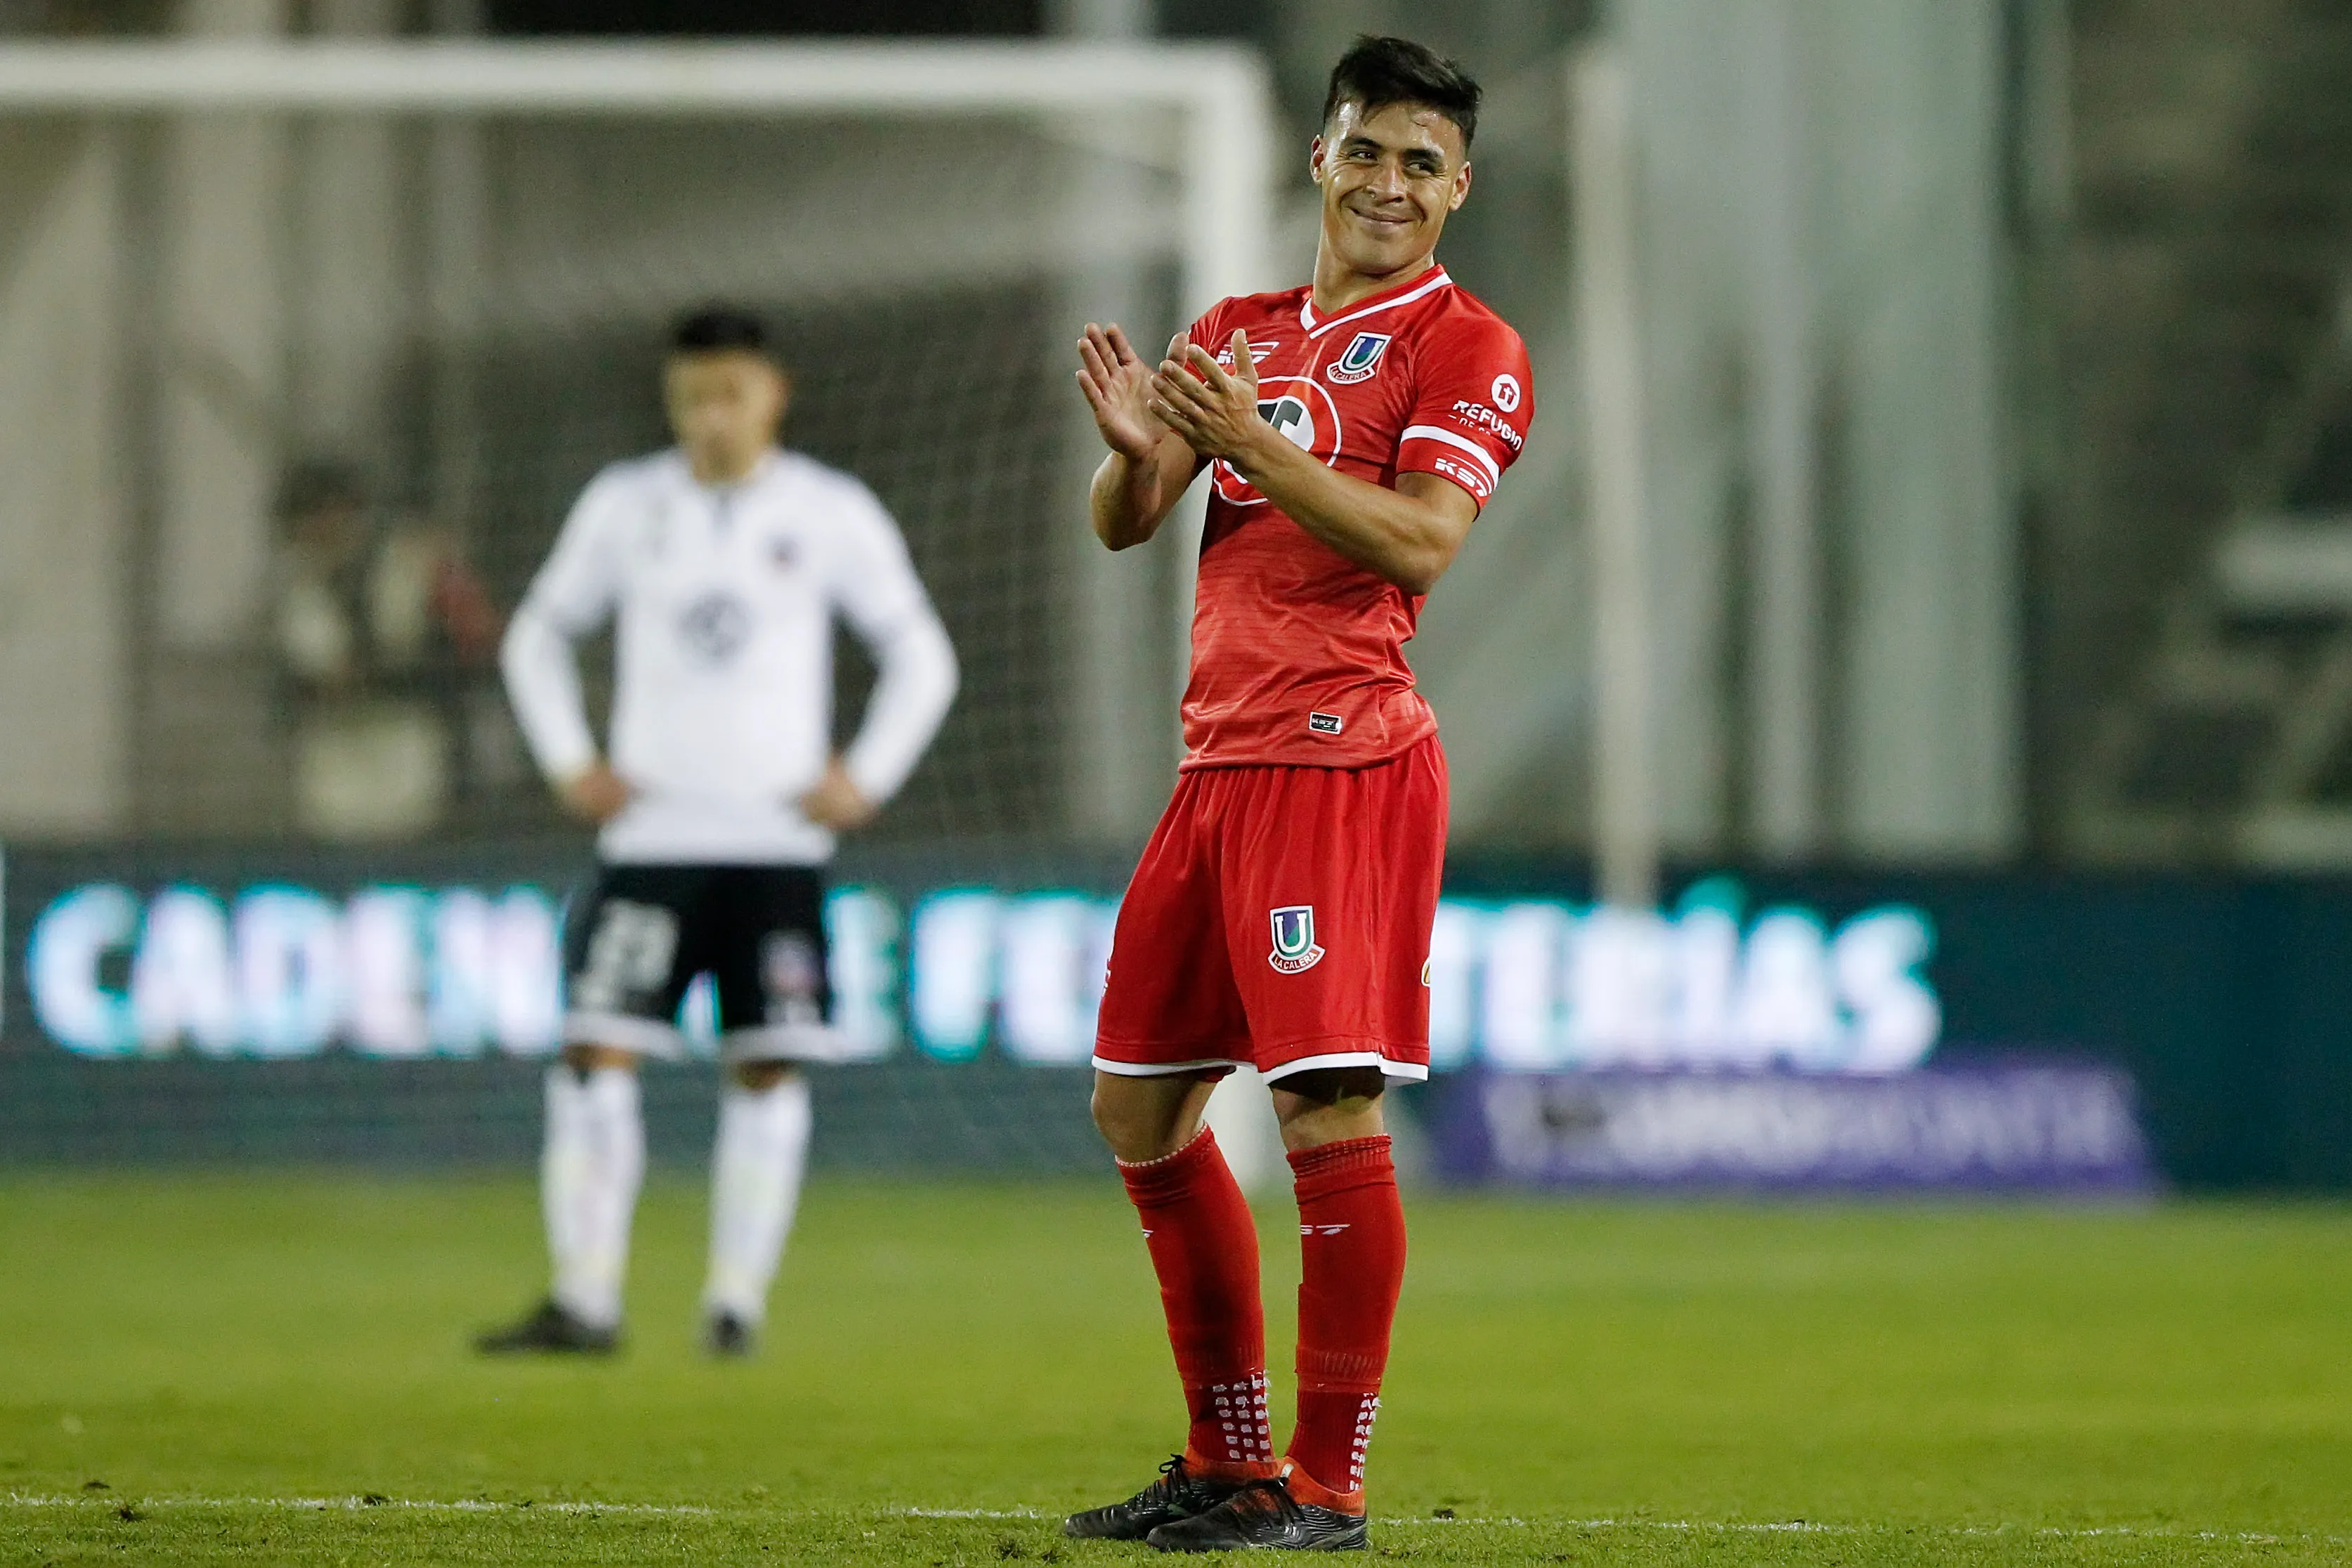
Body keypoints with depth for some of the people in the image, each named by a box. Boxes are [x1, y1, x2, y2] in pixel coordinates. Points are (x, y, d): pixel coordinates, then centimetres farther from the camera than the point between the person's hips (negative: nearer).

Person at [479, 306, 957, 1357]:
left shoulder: (832, 514, 2)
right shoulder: (625, 506, 5)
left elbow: (920, 657, 11)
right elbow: (539, 635, 17)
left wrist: (864, 776, 1)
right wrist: (569, 762, 5)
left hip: (780, 844, 0)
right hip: (649, 835, 1)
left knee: (769, 1070, -2)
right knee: (596, 1052, -10)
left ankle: (738, 1300, 6)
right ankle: (585, 1299, -10)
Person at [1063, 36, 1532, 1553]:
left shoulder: (1465, 346, -1)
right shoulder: (1242, 334, 19)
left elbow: (1421, 540, -15)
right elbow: (1124, 526, 12)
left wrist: (1256, 446, -23)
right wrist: (1137, 447, -10)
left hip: (1345, 757, -8)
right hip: (1222, 752, 8)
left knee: (1329, 1105, -13)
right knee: (1140, 1107, 11)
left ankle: (1327, 1488, -10)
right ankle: (1230, 1465, 19)